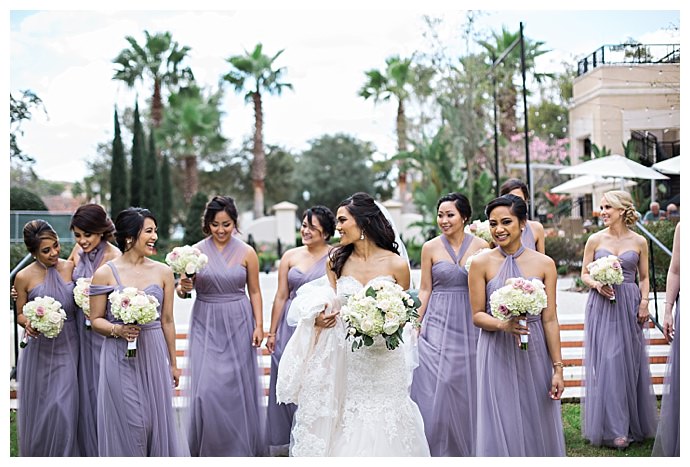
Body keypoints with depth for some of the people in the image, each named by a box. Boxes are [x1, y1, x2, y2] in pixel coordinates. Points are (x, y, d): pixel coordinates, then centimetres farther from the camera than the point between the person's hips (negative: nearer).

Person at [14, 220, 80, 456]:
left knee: (63, 405, -4)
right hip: (39, 349, -1)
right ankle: (37, 456, 27)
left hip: (67, 346, 1)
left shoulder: (70, 267, 0)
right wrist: (28, 324, -15)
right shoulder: (24, 277, -5)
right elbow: (20, 314, 5)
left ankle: (63, 457, 11)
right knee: (38, 406, 8)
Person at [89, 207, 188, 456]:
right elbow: (96, 320, 2)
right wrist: (118, 330, -18)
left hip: (154, 355, 2)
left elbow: (167, 321, 9)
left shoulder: (163, 272, 3)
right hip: (120, 358, -2)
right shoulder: (105, 273, -4)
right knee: (127, 423, 2)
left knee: (157, 419, 7)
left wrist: (173, 363, 12)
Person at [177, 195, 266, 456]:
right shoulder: (196, 251, 0)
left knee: (238, 386, 6)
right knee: (207, 388, -4)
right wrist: (183, 288, -20)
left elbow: (254, 291, 5)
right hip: (206, 325, 0)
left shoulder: (246, 253, 0)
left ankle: (240, 447, 22)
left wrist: (259, 325, -3)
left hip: (238, 325, 0)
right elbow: (184, 289, 2)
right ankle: (208, 449, 13)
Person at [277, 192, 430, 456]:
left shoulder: (397, 264, -5)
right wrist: (320, 319, -10)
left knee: (381, 432, 3)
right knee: (344, 432, 5)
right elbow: (330, 304, 10)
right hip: (346, 360, 2)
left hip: (384, 362, -2)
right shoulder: (337, 260, 3)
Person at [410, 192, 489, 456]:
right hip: (438, 326, 0)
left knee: (468, 391, 8)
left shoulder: (481, 246, 0)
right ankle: (438, 452, 13)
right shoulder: (430, 248, 0)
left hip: (471, 326, 1)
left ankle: (468, 450, 25)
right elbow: (425, 290, 3)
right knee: (435, 390, -1)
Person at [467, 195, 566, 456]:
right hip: (497, 355, -1)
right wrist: (502, 325, -21)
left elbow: (550, 320, 0)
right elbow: (477, 315, -1)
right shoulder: (481, 263, -3)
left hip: (534, 354, 1)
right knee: (501, 427, 4)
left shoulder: (544, 264, -1)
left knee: (537, 424, 10)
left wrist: (557, 367, -2)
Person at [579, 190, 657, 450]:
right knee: (606, 364, -4)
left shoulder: (639, 242, 3)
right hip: (601, 306, -1)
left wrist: (644, 302, -3)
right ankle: (612, 429, 2)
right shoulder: (595, 240, 2)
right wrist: (597, 285, -13)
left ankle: (635, 425, 20)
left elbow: (644, 277, 10)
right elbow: (584, 274, 6)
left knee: (631, 363, 6)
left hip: (629, 306, 1)